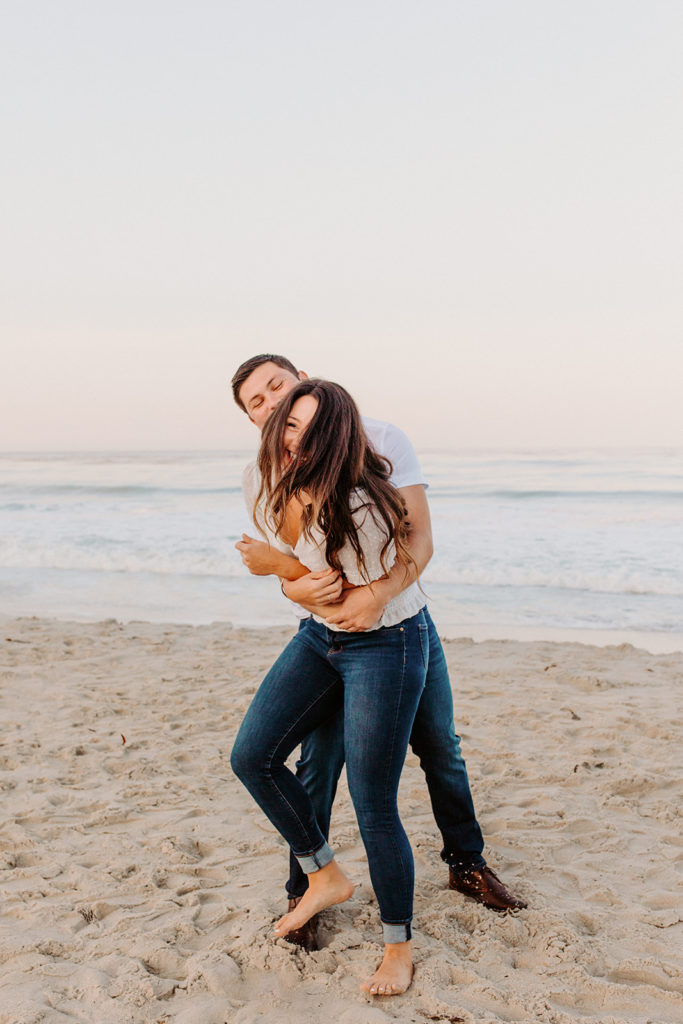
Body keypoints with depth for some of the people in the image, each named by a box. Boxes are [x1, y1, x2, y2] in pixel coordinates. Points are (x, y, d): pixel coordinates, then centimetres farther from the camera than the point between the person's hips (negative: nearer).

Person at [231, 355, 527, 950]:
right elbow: (290, 565, -14)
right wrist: (298, 587, -39)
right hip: (327, 628, -1)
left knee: (441, 748, 11)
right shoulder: (263, 475, -7)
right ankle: (303, 893, 14)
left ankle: (467, 863, 32)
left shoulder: (383, 441, -11)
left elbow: (420, 538, -21)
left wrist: (376, 596, -39)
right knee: (320, 761, -5)